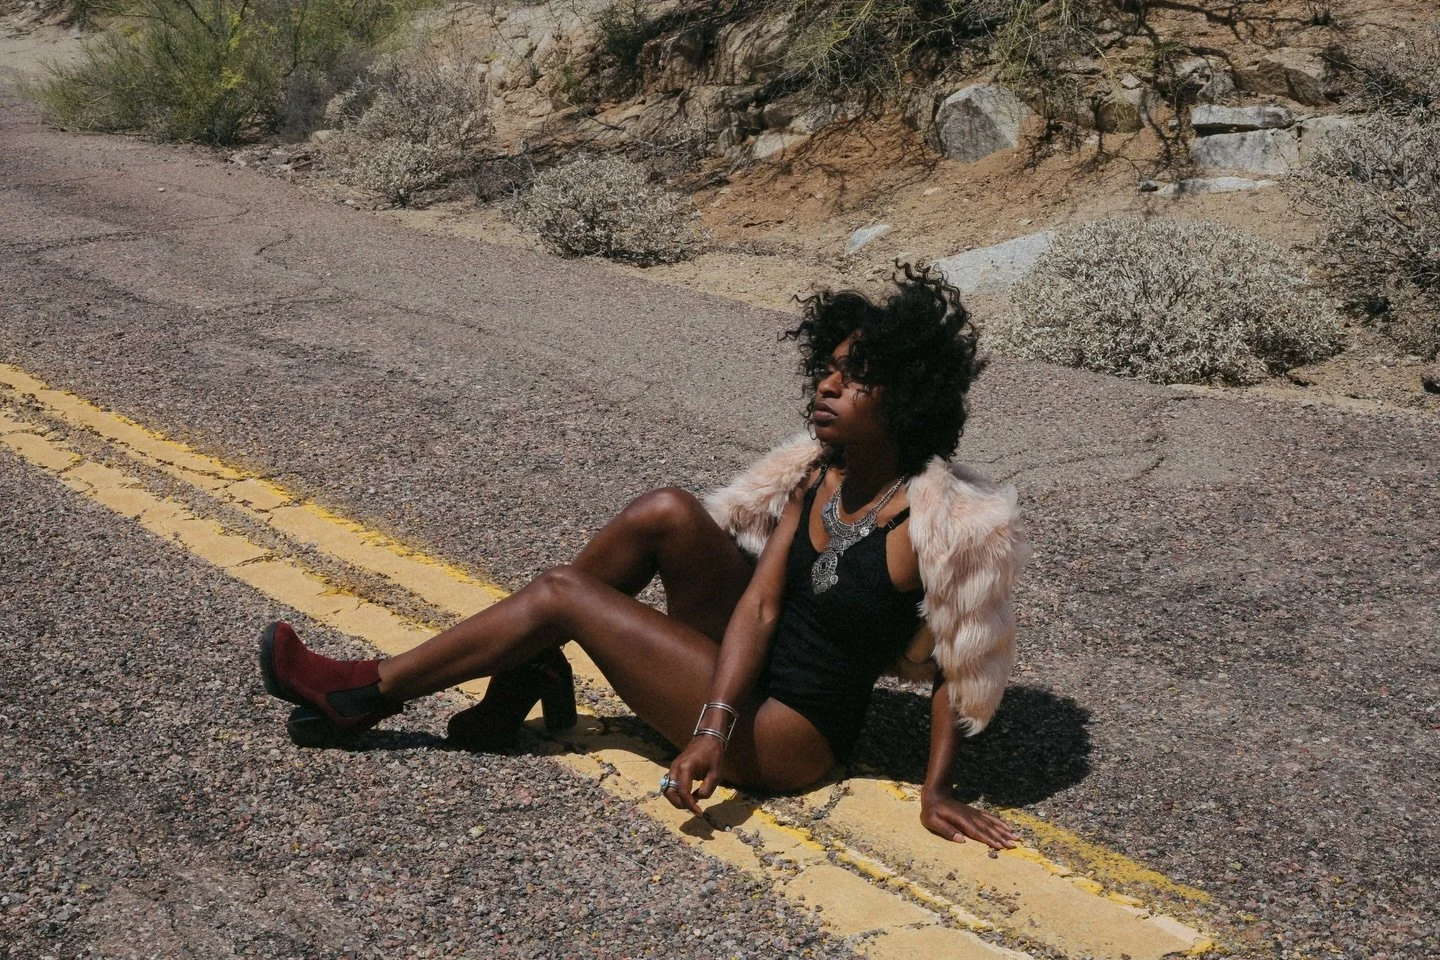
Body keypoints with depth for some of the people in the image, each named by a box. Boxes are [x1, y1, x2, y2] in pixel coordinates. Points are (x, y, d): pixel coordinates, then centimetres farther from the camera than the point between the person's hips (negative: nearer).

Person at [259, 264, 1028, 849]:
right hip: (741, 681, 6)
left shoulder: (942, 522, -23)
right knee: (666, 513, -16)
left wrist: (935, 793, -13)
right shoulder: (817, 474, -3)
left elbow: (958, 669, -15)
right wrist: (713, 729, -19)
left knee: (560, 595, -11)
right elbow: (760, 605, -8)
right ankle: (527, 672, 0)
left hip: (785, 733, -6)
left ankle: (366, 691, 6)